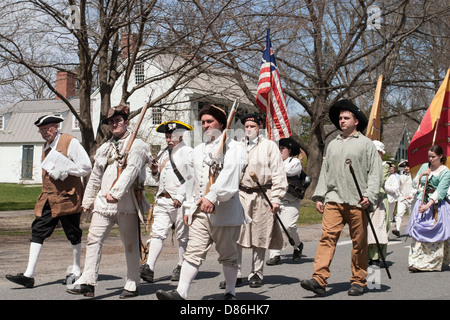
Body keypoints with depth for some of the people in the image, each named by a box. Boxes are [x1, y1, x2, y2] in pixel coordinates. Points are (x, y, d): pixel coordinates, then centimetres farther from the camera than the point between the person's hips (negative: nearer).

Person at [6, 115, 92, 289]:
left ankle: (76, 271, 22)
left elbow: (86, 167, -13)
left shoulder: (70, 142, -8)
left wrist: (63, 168, -18)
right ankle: (29, 275, -5)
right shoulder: (46, 146, 16)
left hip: (67, 198, -7)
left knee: (73, 235, 5)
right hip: (48, 199, 7)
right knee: (38, 231, -3)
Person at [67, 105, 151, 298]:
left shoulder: (137, 145, -1)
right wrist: (88, 200, 23)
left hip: (126, 204, -5)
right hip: (103, 203, 5)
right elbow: (95, 176, 25)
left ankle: (132, 285, 13)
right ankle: (87, 282, -8)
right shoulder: (105, 148, 20)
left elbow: (131, 171, -16)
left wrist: (116, 192, -27)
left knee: (130, 245, 3)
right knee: (94, 239, -6)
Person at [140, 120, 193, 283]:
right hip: (162, 199, 6)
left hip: (180, 201, -6)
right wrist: (155, 172, 4)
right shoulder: (163, 153, 20)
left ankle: (181, 267, 15)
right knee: (157, 233, -6)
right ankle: (149, 268, -15)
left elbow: (191, 178, -10)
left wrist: (179, 197, -17)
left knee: (182, 236, 4)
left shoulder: (188, 152, -2)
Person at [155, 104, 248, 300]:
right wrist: (189, 207, 18)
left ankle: (230, 292, 20)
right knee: (194, 252, -6)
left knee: (228, 255, 6)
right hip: (200, 211, 5)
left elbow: (229, 176, -17)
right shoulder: (198, 150, 20)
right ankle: (181, 293, -14)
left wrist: (212, 197, -30)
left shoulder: (234, 149, -1)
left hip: (225, 211, -5)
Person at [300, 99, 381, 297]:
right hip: (333, 200, 3)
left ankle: (358, 282, 13)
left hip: (357, 201, -3)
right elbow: (325, 172, 21)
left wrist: (369, 195, -10)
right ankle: (319, 280, -16)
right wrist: (319, 196, 12)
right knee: (327, 237, -10)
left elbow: (375, 172, 2)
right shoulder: (333, 145, 19)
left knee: (359, 242, 2)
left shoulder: (366, 144, 7)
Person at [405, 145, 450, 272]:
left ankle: (434, 263, 9)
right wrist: (421, 175, -4)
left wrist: (428, 205, -21)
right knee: (419, 231, -6)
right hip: (422, 203, 4)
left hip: (436, 205, -4)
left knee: (435, 234, -4)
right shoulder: (424, 167, 12)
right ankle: (417, 262, -6)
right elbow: (415, 184, 14)